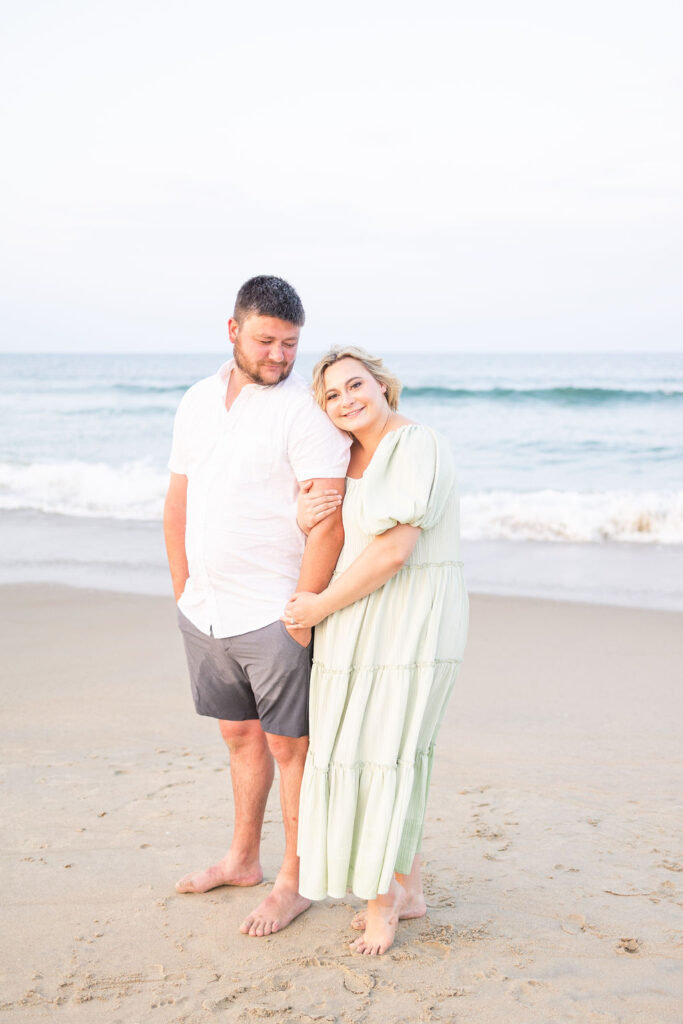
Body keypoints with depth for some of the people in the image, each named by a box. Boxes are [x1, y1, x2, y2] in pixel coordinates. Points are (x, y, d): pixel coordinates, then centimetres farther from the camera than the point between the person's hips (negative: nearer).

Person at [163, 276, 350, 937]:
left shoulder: (307, 408, -12)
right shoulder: (198, 402, 10)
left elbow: (329, 516, -18)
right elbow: (179, 503, 16)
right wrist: (182, 592, 14)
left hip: (274, 614, -6)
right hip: (204, 610, 7)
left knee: (290, 745, 4)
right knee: (239, 734, 19)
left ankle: (294, 881, 17)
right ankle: (243, 859, 35)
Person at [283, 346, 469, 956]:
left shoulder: (417, 447, -15)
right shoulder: (347, 458, 12)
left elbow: (395, 548, -22)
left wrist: (322, 606, -14)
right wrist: (307, 521, -7)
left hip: (413, 618, -8)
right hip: (358, 621, 9)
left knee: (385, 751, -5)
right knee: (376, 750, 12)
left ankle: (381, 902, 8)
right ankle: (408, 891, 24)